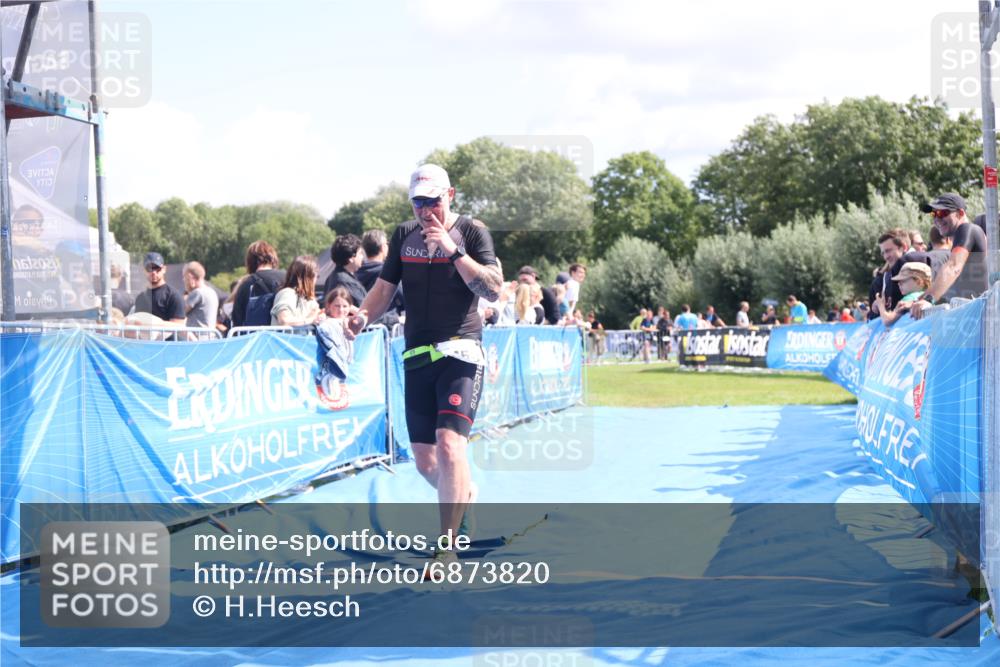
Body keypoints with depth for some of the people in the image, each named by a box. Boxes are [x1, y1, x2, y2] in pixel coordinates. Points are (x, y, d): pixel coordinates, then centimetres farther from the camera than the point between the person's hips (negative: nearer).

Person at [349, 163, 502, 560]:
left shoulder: (471, 231, -3)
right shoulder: (404, 235, 10)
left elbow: (494, 291, -13)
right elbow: (384, 289, 15)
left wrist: (454, 251, -20)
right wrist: (363, 316, -5)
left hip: (461, 352, -5)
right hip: (417, 356, 5)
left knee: (450, 444, -21)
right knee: (424, 460, 8)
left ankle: (446, 549, -16)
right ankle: (465, 495, 39)